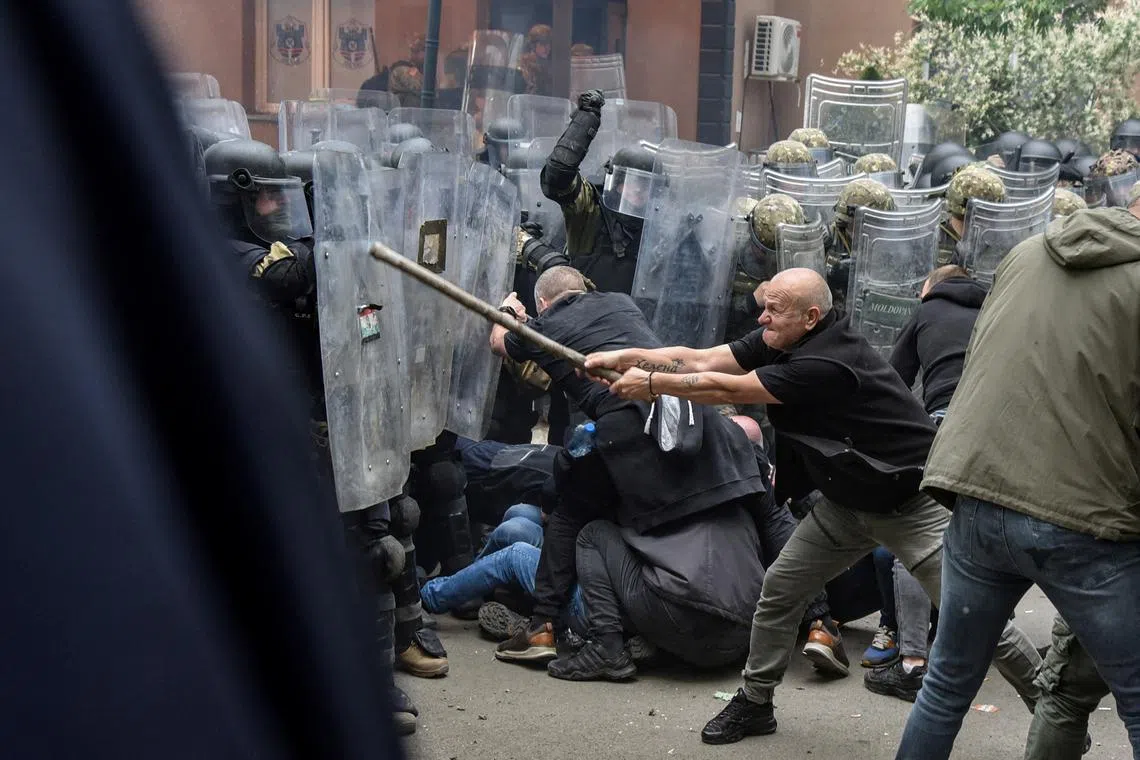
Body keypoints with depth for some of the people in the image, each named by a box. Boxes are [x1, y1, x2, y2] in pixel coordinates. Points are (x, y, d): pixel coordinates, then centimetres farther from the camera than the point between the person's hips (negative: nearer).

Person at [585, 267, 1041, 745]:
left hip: (911, 503, -8)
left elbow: (726, 390, -26)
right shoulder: (779, 343, -4)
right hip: (848, 499, 9)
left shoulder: (826, 363, -30)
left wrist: (650, 383, -16)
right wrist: (622, 357, -11)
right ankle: (755, 704, 20)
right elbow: (701, 360, -5)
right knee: (779, 589, 5)